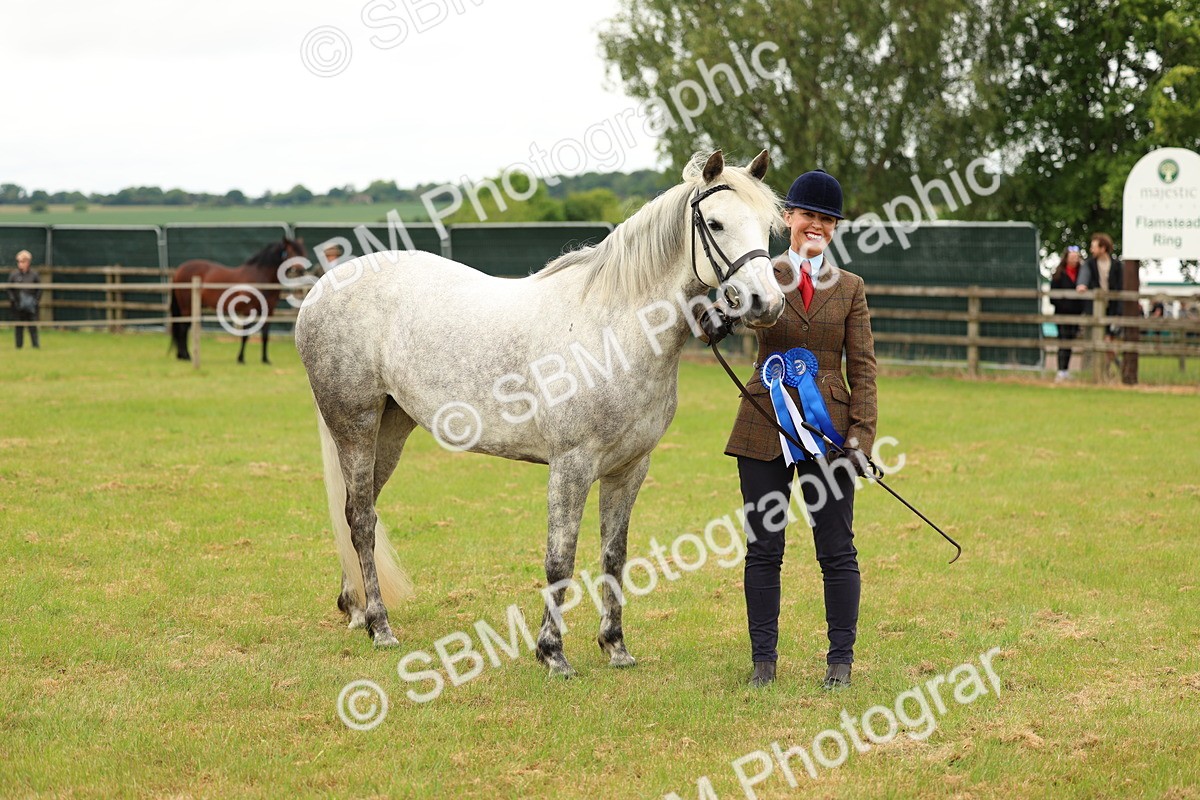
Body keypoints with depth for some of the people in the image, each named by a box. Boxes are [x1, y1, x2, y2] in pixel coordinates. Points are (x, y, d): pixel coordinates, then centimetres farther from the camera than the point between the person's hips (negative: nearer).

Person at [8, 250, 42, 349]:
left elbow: (39, 288, 5)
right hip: (18, 306, 1)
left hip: (31, 305, -1)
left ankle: (35, 344, 0)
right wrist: (12, 299, -6)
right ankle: (19, 345, 11)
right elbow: (9, 288, 6)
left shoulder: (33, 274, -1)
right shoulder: (14, 274, 1)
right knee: (19, 326, 5)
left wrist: (37, 299, -4)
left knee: (32, 326, -2)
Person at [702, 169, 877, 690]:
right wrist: (716, 321, -32)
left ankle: (841, 658, 13)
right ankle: (763, 657, 13)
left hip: (828, 429, 0)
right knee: (763, 548, 4)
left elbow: (863, 370, 3)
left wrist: (861, 435, -7)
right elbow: (715, 321, -8)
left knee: (837, 550, 3)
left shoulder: (850, 289, 7)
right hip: (765, 428, 0)